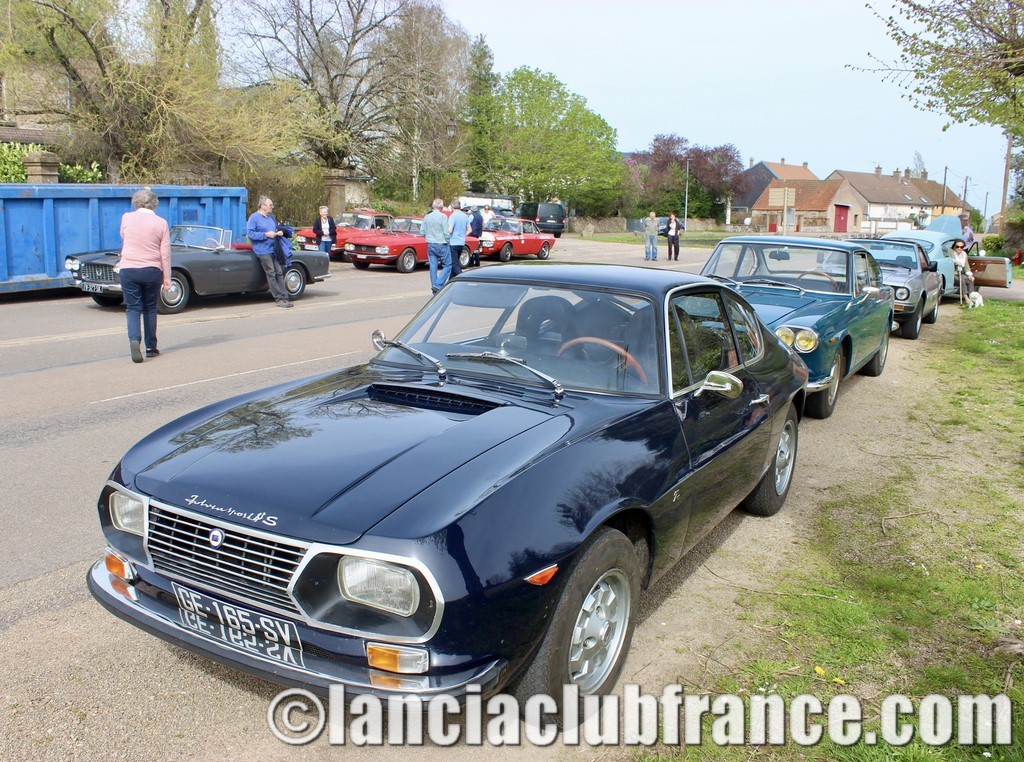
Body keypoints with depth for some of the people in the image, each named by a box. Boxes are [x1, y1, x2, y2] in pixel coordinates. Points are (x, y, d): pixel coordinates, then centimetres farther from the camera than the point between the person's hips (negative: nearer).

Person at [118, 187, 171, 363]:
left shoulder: (126, 217, 0)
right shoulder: (161, 223, -2)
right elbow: (165, 254, -2)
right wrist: (167, 278, 3)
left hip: (128, 269, 0)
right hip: (152, 271, 0)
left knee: (133, 308, 4)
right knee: (150, 308, 13)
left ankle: (134, 340, -20)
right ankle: (151, 347, 17)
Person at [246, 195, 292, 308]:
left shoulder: (271, 216, 15)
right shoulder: (254, 217, -7)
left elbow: (276, 229, 29)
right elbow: (250, 233, -15)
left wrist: (279, 232, 4)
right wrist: (266, 234, -19)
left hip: (274, 249, 7)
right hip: (263, 251, -7)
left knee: (279, 273, 4)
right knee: (271, 275, -6)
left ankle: (284, 297, 5)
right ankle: (279, 299, -5)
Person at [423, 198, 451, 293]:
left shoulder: (426, 217, 3)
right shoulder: (443, 216, -12)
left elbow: (423, 233, 7)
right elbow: (446, 232, -14)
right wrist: (448, 242, 1)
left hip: (430, 245, 5)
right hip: (441, 245, -5)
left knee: (433, 266, 9)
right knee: (447, 265, 3)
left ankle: (434, 286, 11)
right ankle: (438, 285, -10)